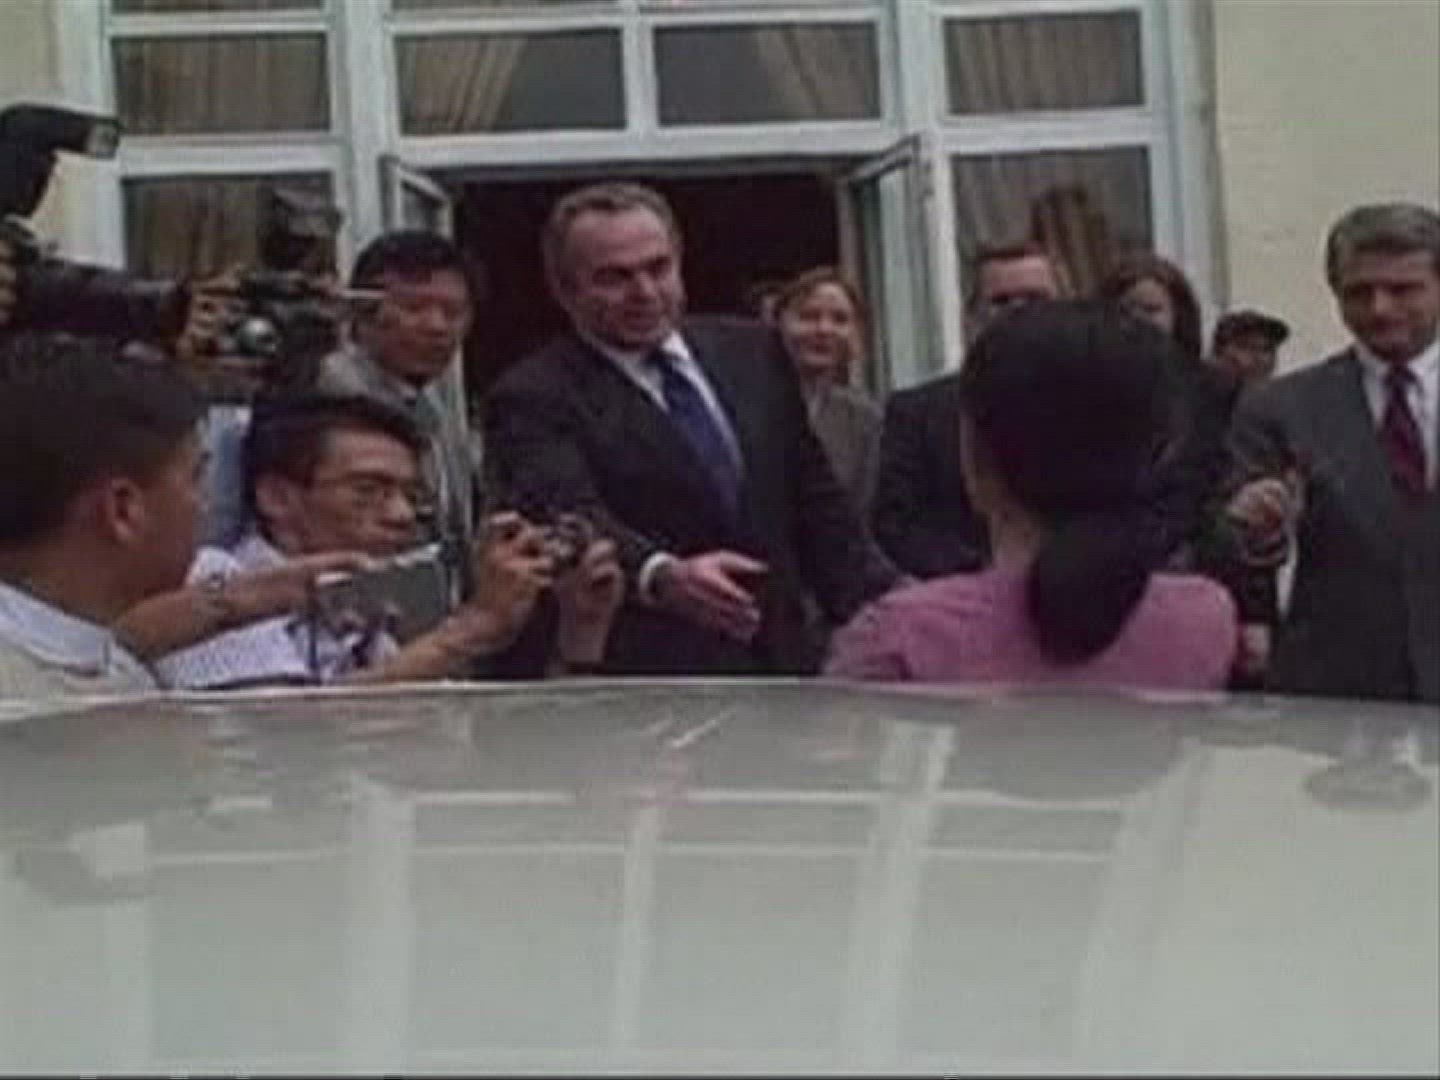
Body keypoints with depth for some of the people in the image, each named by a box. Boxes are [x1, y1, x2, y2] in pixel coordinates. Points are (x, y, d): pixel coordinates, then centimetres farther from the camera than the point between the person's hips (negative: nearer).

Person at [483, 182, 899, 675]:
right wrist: (662, 576, -41)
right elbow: (569, 515, -23)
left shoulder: (751, 351, 13)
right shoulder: (531, 399, -6)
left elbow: (816, 503, 16)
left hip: (783, 663, 6)